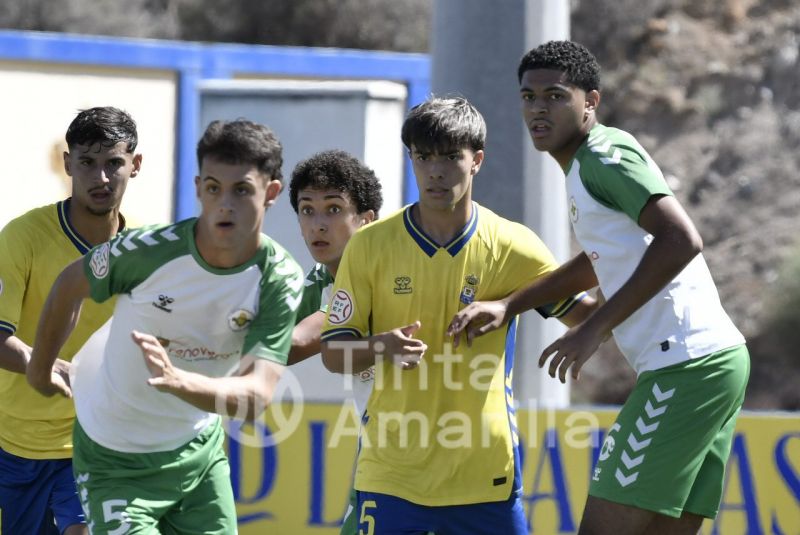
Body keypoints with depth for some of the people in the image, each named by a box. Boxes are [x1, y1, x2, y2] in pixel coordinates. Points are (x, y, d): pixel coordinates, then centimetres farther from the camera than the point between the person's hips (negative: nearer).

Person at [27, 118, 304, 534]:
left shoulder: (280, 279, -18)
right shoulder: (146, 251, -24)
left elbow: (257, 396, -28)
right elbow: (71, 284, -2)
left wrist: (178, 381, -46)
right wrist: (41, 367, 12)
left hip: (201, 453, 4)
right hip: (117, 463, -3)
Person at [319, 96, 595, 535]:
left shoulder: (512, 247, -1)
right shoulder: (370, 244, -1)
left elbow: (581, 313, 8)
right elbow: (333, 354, 1)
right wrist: (380, 347, -19)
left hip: (485, 473, 0)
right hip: (391, 473, 0)